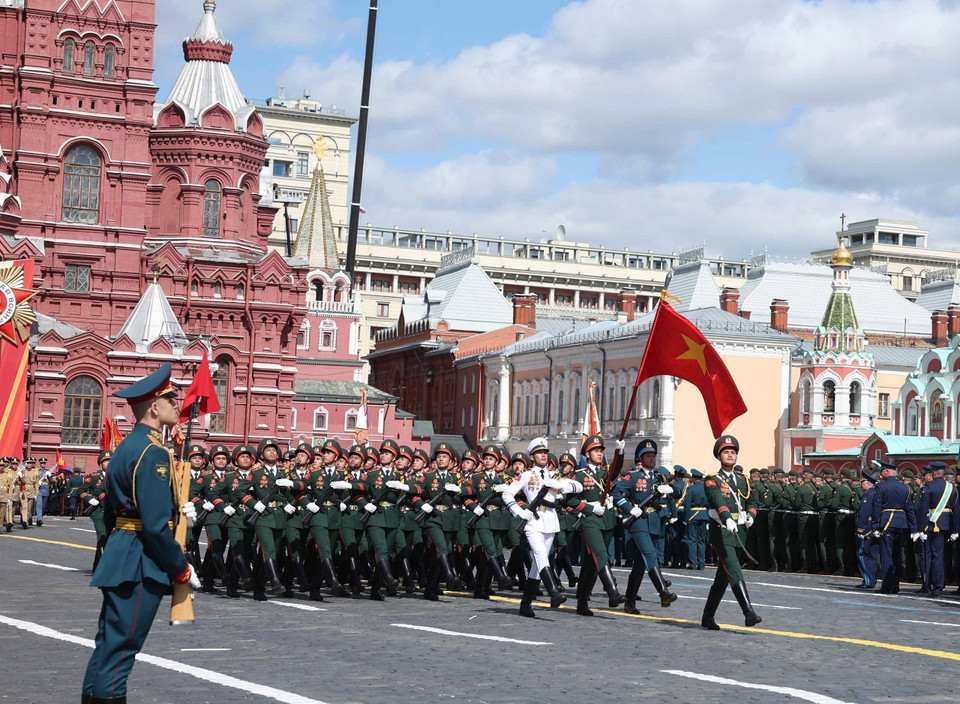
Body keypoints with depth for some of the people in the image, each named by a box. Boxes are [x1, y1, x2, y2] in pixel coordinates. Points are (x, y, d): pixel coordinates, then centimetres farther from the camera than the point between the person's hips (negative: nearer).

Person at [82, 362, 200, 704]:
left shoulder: (128, 446, 15)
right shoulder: (154, 452, -16)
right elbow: (156, 525, -21)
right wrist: (182, 569, -11)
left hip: (120, 556, 10)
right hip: (141, 565, -10)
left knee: (110, 644, 14)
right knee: (120, 648, -6)